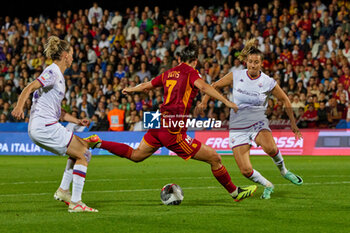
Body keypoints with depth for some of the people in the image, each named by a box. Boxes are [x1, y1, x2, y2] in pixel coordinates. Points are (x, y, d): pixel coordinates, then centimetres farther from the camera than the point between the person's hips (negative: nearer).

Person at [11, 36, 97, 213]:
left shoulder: (59, 75, 21)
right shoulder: (53, 72, -9)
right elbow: (30, 87, -23)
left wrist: (77, 121, 21)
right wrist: (19, 106, -39)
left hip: (38, 129, 10)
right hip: (45, 126, -10)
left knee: (83, 147, 19)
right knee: (82, 155, -6)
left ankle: (63, 190, 14)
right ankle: (75, 202, -7)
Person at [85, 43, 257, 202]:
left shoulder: (169, 73, 14)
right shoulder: (190, 72, -5)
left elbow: (146, 86, 27)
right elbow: (203, 86, -26)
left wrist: (130, 89, 47)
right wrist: (226, 101, -29)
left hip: (159, 123, 7)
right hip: (174, 131, -7)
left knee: (136, 155, 27)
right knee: (214, 158, -1)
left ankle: (98, 142, 21)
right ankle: (235, 192, 5)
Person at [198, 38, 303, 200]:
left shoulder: (268, 82, -7)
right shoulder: (236, 76, -5)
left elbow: (285, 100, 8)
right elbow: (215, 86, 9)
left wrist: (293, 123, 9)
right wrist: (204, 101, -6)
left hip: (258, 123, -1)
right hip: (238, 128, 1)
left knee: (270, 148, -36)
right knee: (246, 170, -13)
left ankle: (283, 170, -3)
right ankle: (267, 185, 18)